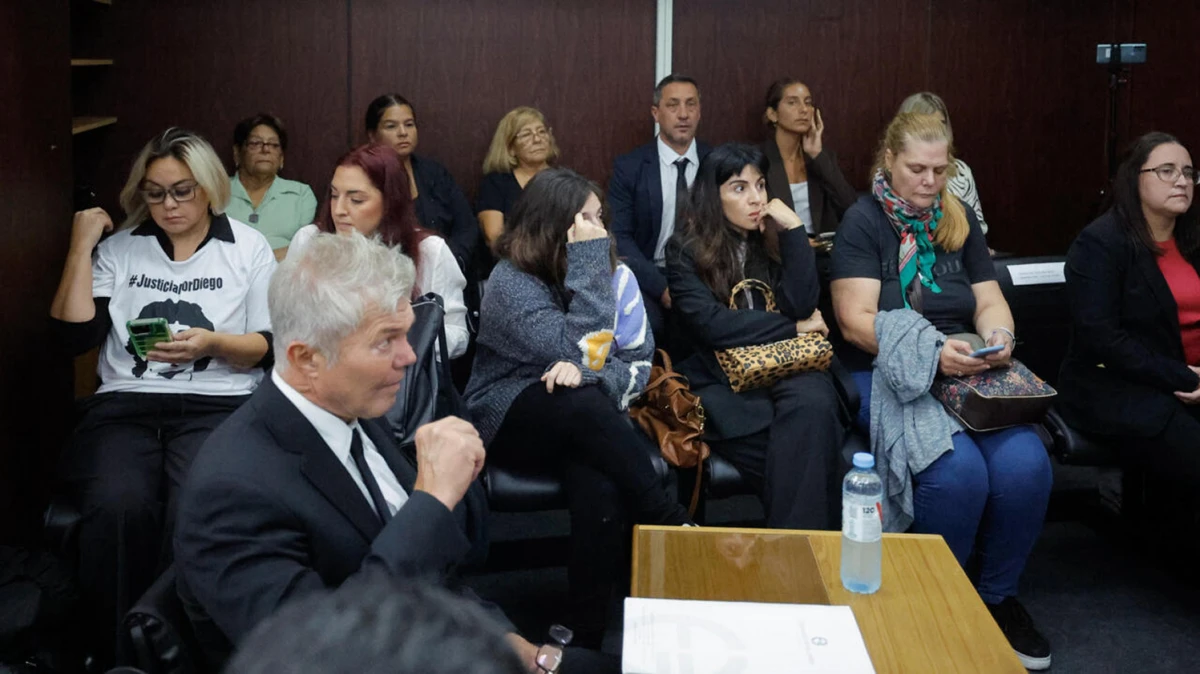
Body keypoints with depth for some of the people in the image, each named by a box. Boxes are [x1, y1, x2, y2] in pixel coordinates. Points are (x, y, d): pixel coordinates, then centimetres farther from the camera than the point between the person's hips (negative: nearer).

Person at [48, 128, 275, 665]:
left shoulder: (248, 247, 12)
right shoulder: (120, 247, 15)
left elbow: (268, 348, 6)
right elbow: (73, 336, 5)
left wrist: (212, 344, -13)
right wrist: (82, 246, 4)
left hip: (220, 404, -1)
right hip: (124, 405, 1)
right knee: (118, 507, -33)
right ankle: (117, 652, -16)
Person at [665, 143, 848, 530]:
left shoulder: (773, 237, 11)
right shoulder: (686, 248, 0)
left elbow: (803, 306, -4)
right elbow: (710, 325, -13)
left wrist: (794, 230, -8)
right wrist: (792, 328, -6)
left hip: (785, 368, 3)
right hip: (721, 381, -3)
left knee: (813, 401, -34)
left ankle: (802, 546, -27)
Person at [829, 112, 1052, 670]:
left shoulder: (959, 220, 16)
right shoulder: (864, 221, -1)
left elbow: (990, 302, 15)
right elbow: (856, 321, -10)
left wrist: (997, 337, -9)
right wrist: (931, 352, -22)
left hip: (966, 371, 5)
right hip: (888, 376, -4)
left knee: (1026, 465, -23)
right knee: (957, 469, -31)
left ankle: (999, 595, 1)